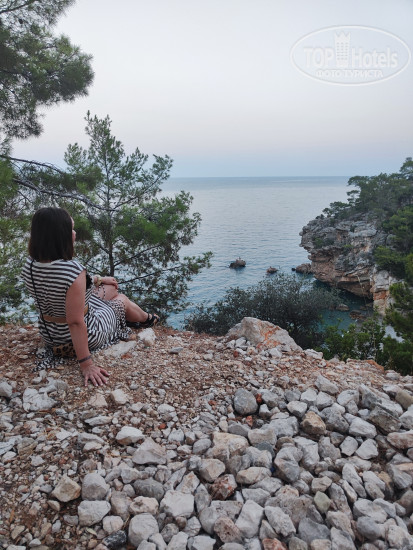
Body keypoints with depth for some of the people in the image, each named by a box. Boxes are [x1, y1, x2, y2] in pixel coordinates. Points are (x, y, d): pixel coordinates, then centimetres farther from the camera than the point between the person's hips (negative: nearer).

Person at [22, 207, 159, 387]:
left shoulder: (30, 264, -10)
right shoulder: (73, 271, -36)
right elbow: (75, 322, -33)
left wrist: (98, 279, 19)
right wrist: (86, 363, -25)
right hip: (85, 336, -7)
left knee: (111, 288, 25)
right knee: (122, 300, 21)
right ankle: (146, 319, 54)